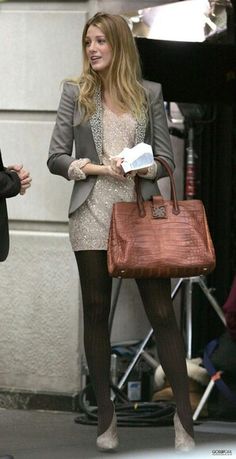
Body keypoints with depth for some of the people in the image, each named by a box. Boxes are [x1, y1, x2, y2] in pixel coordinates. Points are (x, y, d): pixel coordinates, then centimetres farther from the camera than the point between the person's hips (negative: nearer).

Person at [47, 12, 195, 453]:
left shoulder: (149, 93, 8)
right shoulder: (76, 92, 6)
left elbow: (166, 159, 8)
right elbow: (56, 158, 4)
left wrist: (143, 168, -13)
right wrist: (98, 168, -11)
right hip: (93, 215, 0)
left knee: (162, 311, -5)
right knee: (96, 313, 5)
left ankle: (184, 416, -2)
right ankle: (105, 416, 14)